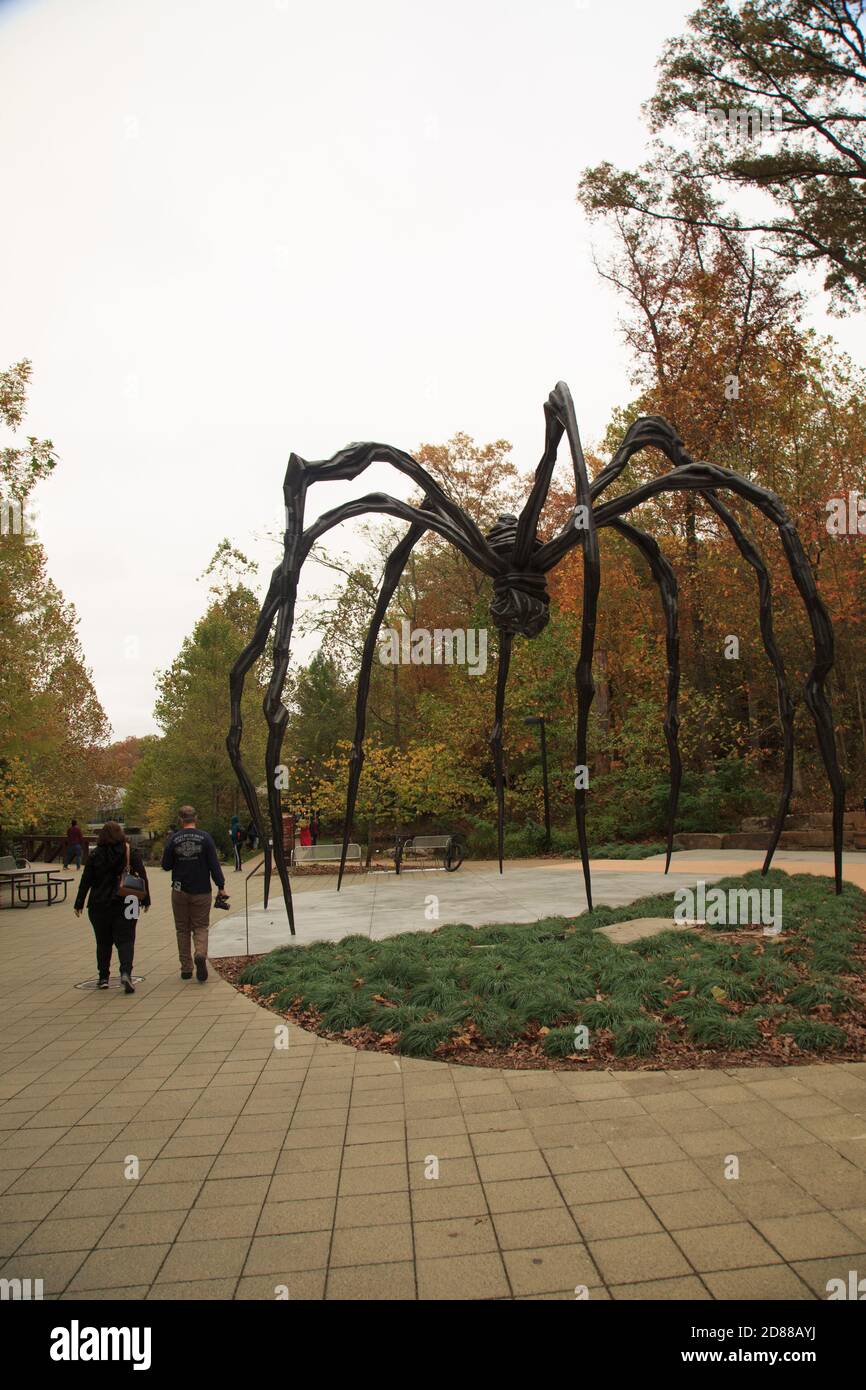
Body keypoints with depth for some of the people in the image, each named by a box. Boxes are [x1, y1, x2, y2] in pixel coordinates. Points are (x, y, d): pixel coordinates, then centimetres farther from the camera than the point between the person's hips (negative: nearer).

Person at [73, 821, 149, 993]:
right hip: (125, 904, 0)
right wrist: (146, 900, 6)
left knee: (103, 942, 13)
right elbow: (143, 877, -2)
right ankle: (126, 972, -20)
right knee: (125, 940, 0)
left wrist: (79, 904, 7)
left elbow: (86, 882, -1)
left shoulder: (95, 856, -2)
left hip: (99, 905, 1)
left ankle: (103, 977, 17)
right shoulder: (131, 853, -2)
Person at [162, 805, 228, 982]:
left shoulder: (173, 840, -4)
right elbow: (214, 865, -7)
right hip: (201, 891, -1)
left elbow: (166, 866, 2)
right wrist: (221, 887, -2)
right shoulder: (205, 838, -6)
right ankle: (201, 954, -20)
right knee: (201, 927, 8)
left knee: (182, 929, 12)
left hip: (179, 891, 1)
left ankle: (186, 968, 14)